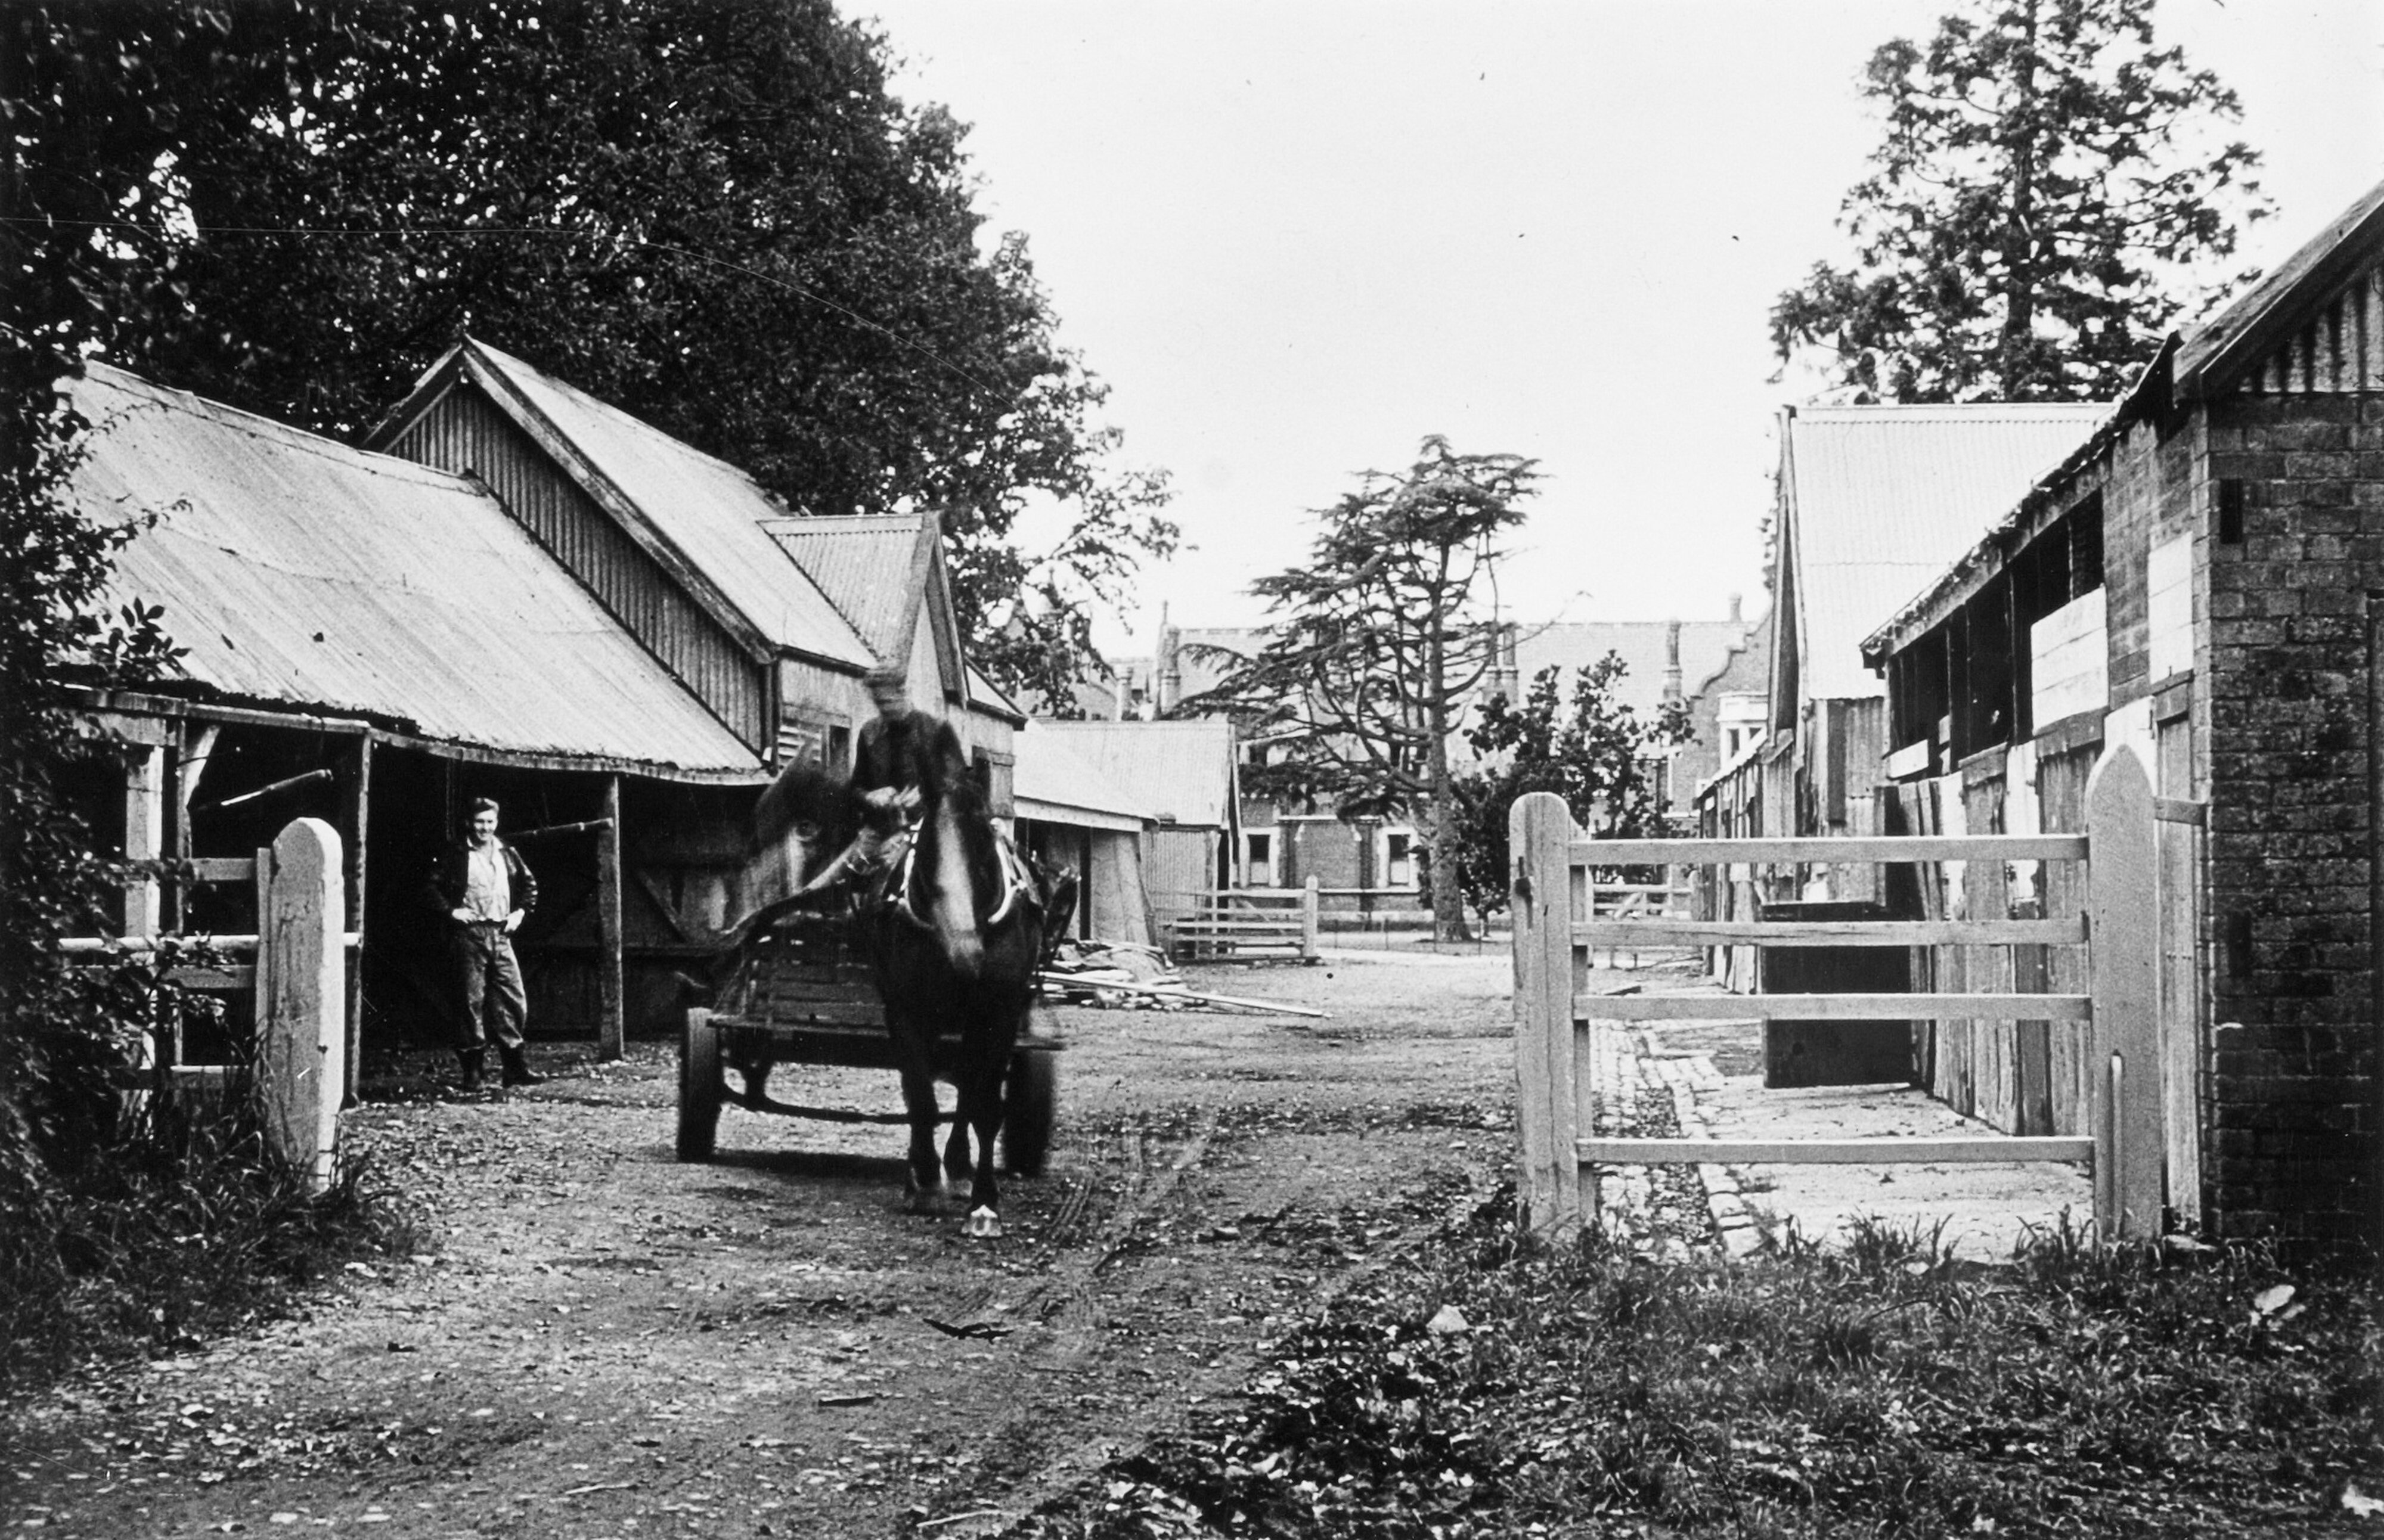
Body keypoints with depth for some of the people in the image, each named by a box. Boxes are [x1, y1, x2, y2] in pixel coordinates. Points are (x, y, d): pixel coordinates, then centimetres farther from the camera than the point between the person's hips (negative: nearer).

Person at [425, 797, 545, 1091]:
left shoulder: (506, 853, 12)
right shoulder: (455, 853, -1)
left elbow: (529, 884, 24)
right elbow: (433, 886, 0)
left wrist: (521, 911, 12)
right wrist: (451, 910, -10)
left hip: (501, 934, 4)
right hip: (469, 933, -4)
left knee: (514, 1000, 0)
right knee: (473, 1001, -2)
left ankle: (516, 1067, 6)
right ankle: (473, 1070, 3)